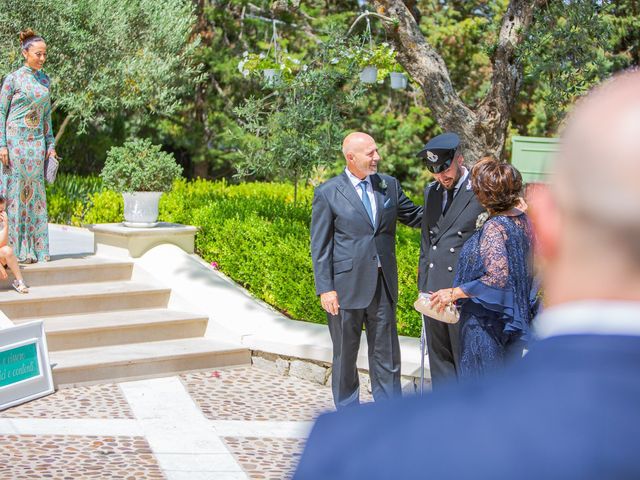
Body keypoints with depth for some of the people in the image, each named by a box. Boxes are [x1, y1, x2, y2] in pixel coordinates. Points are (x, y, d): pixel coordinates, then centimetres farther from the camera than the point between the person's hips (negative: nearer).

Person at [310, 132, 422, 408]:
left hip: (383, 284, 4)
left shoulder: (389, 185, 6)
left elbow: (416, 217, 16)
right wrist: (325, 289, -10)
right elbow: (320, 247, -5)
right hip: (347, 286, -3)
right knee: (345, 354, 10)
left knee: (386, 352, 8)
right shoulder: (327, 193, -5)